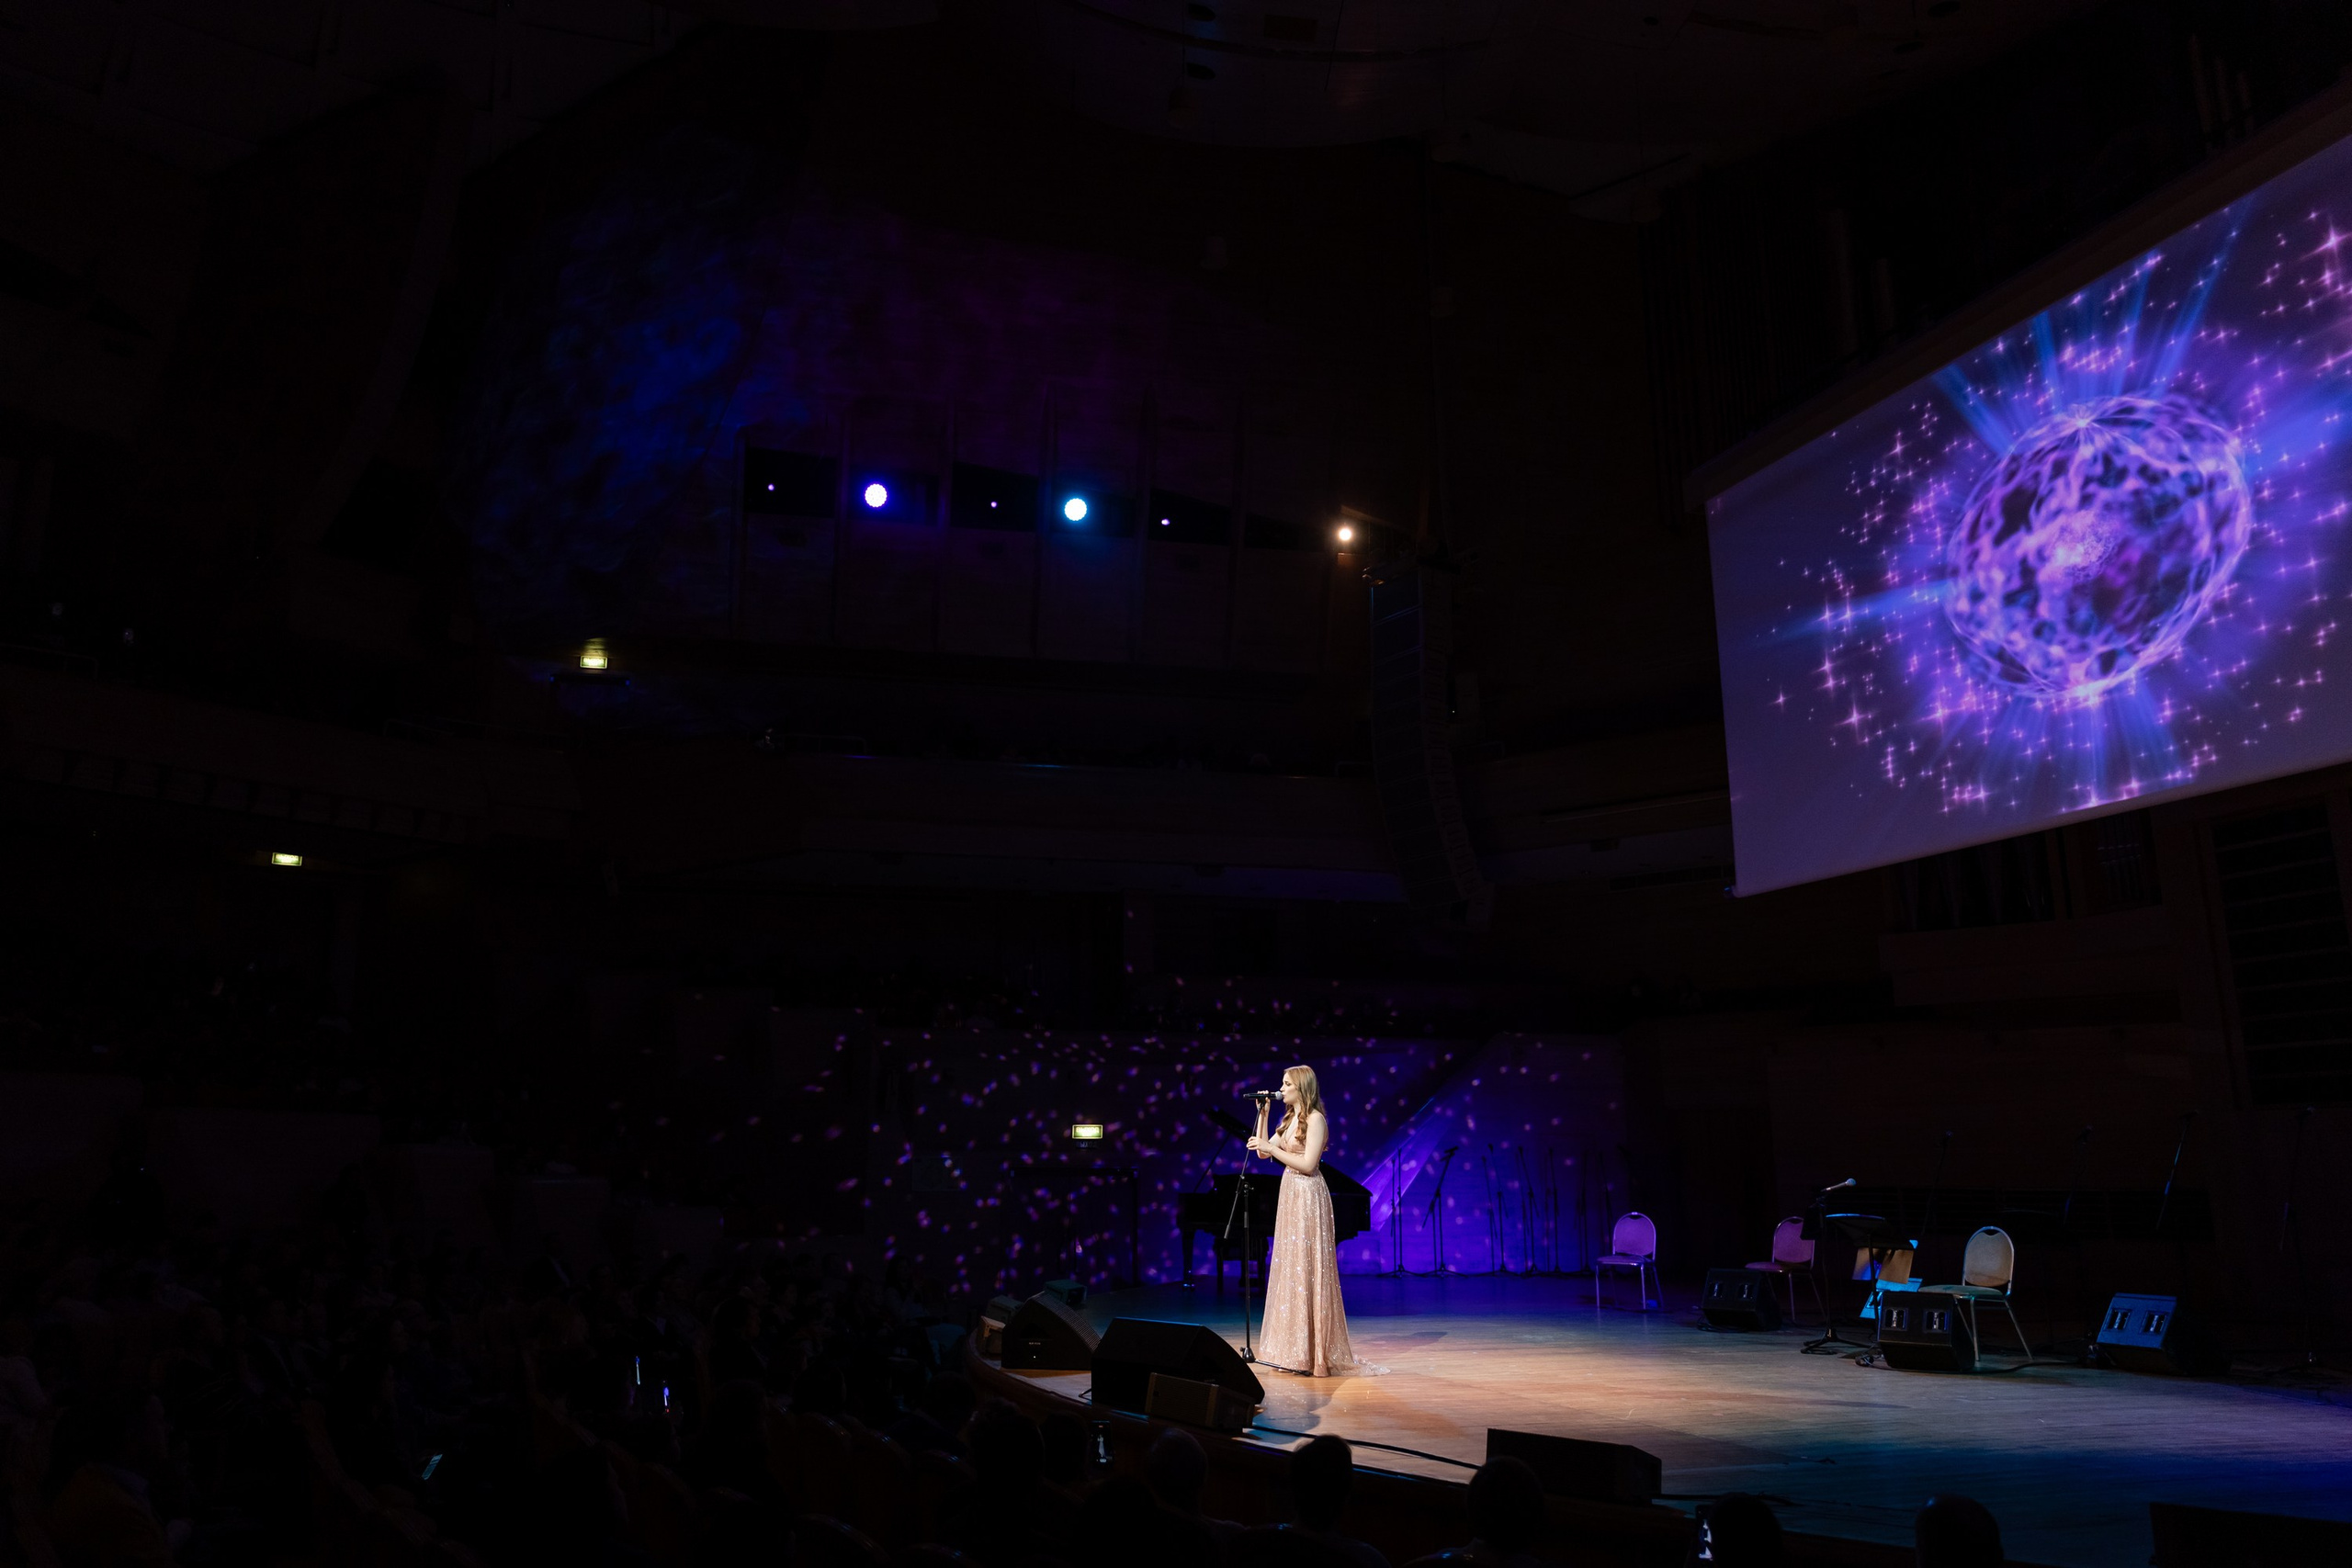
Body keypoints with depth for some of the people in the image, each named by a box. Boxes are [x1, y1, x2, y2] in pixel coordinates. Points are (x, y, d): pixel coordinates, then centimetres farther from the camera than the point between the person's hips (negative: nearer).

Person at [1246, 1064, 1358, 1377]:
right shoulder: (1289, 1120, 15)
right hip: (1289, 1197, 9)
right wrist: (1262, 1114, 9)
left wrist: (1272, 1148, -16)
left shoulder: (1315, 1119, -11)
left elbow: (1308, 1164, -19)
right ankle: (1295, 1349, 14)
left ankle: (1314, 1352, -2)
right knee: (1290, 1270, 9)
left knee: (1306, 1270, -7)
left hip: (1308, 1198, -9)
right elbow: (1264, 1152, 14)